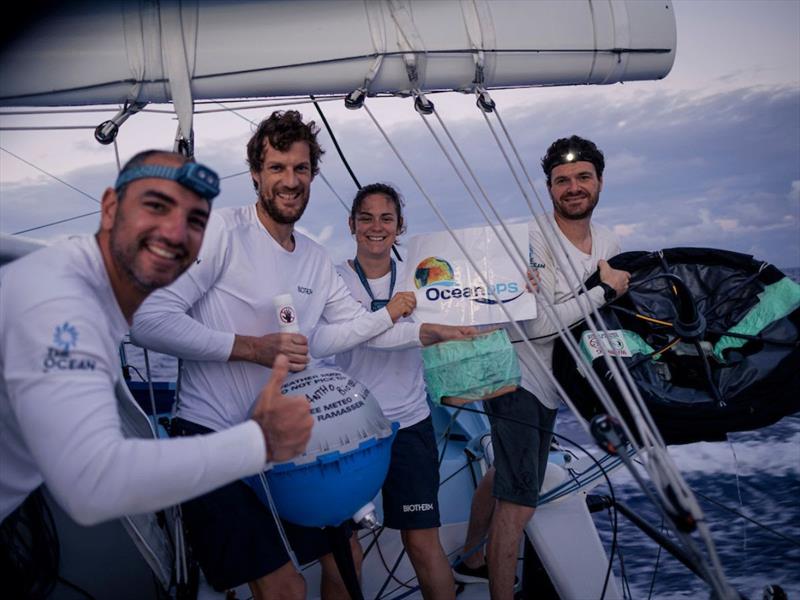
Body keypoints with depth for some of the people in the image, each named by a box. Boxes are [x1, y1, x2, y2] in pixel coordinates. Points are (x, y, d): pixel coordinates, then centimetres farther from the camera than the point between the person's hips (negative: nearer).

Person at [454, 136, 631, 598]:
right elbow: (536, 324, -27)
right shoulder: (533, 240, -20)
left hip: (551, 384, 8)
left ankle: (471, 561, 45)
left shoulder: (609, 243, 2)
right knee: (519, 502, -8)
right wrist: (603, 291, -23)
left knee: (504, 476, 24)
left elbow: (617, 305, 18)